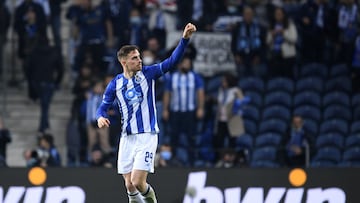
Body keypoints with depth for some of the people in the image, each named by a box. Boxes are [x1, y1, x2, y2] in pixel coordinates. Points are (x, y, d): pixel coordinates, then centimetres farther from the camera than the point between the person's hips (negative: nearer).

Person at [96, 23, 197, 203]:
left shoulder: (148, 74, -1)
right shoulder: (115, 84, 4)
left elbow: (172, 61, -11)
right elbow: (103, 107, 9)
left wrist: (185, 39, -24)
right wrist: (101, 117, -15)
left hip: (147, 137, -3)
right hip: (127, 139, 3)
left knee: (138, 182, -13)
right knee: (129, 186, 2)